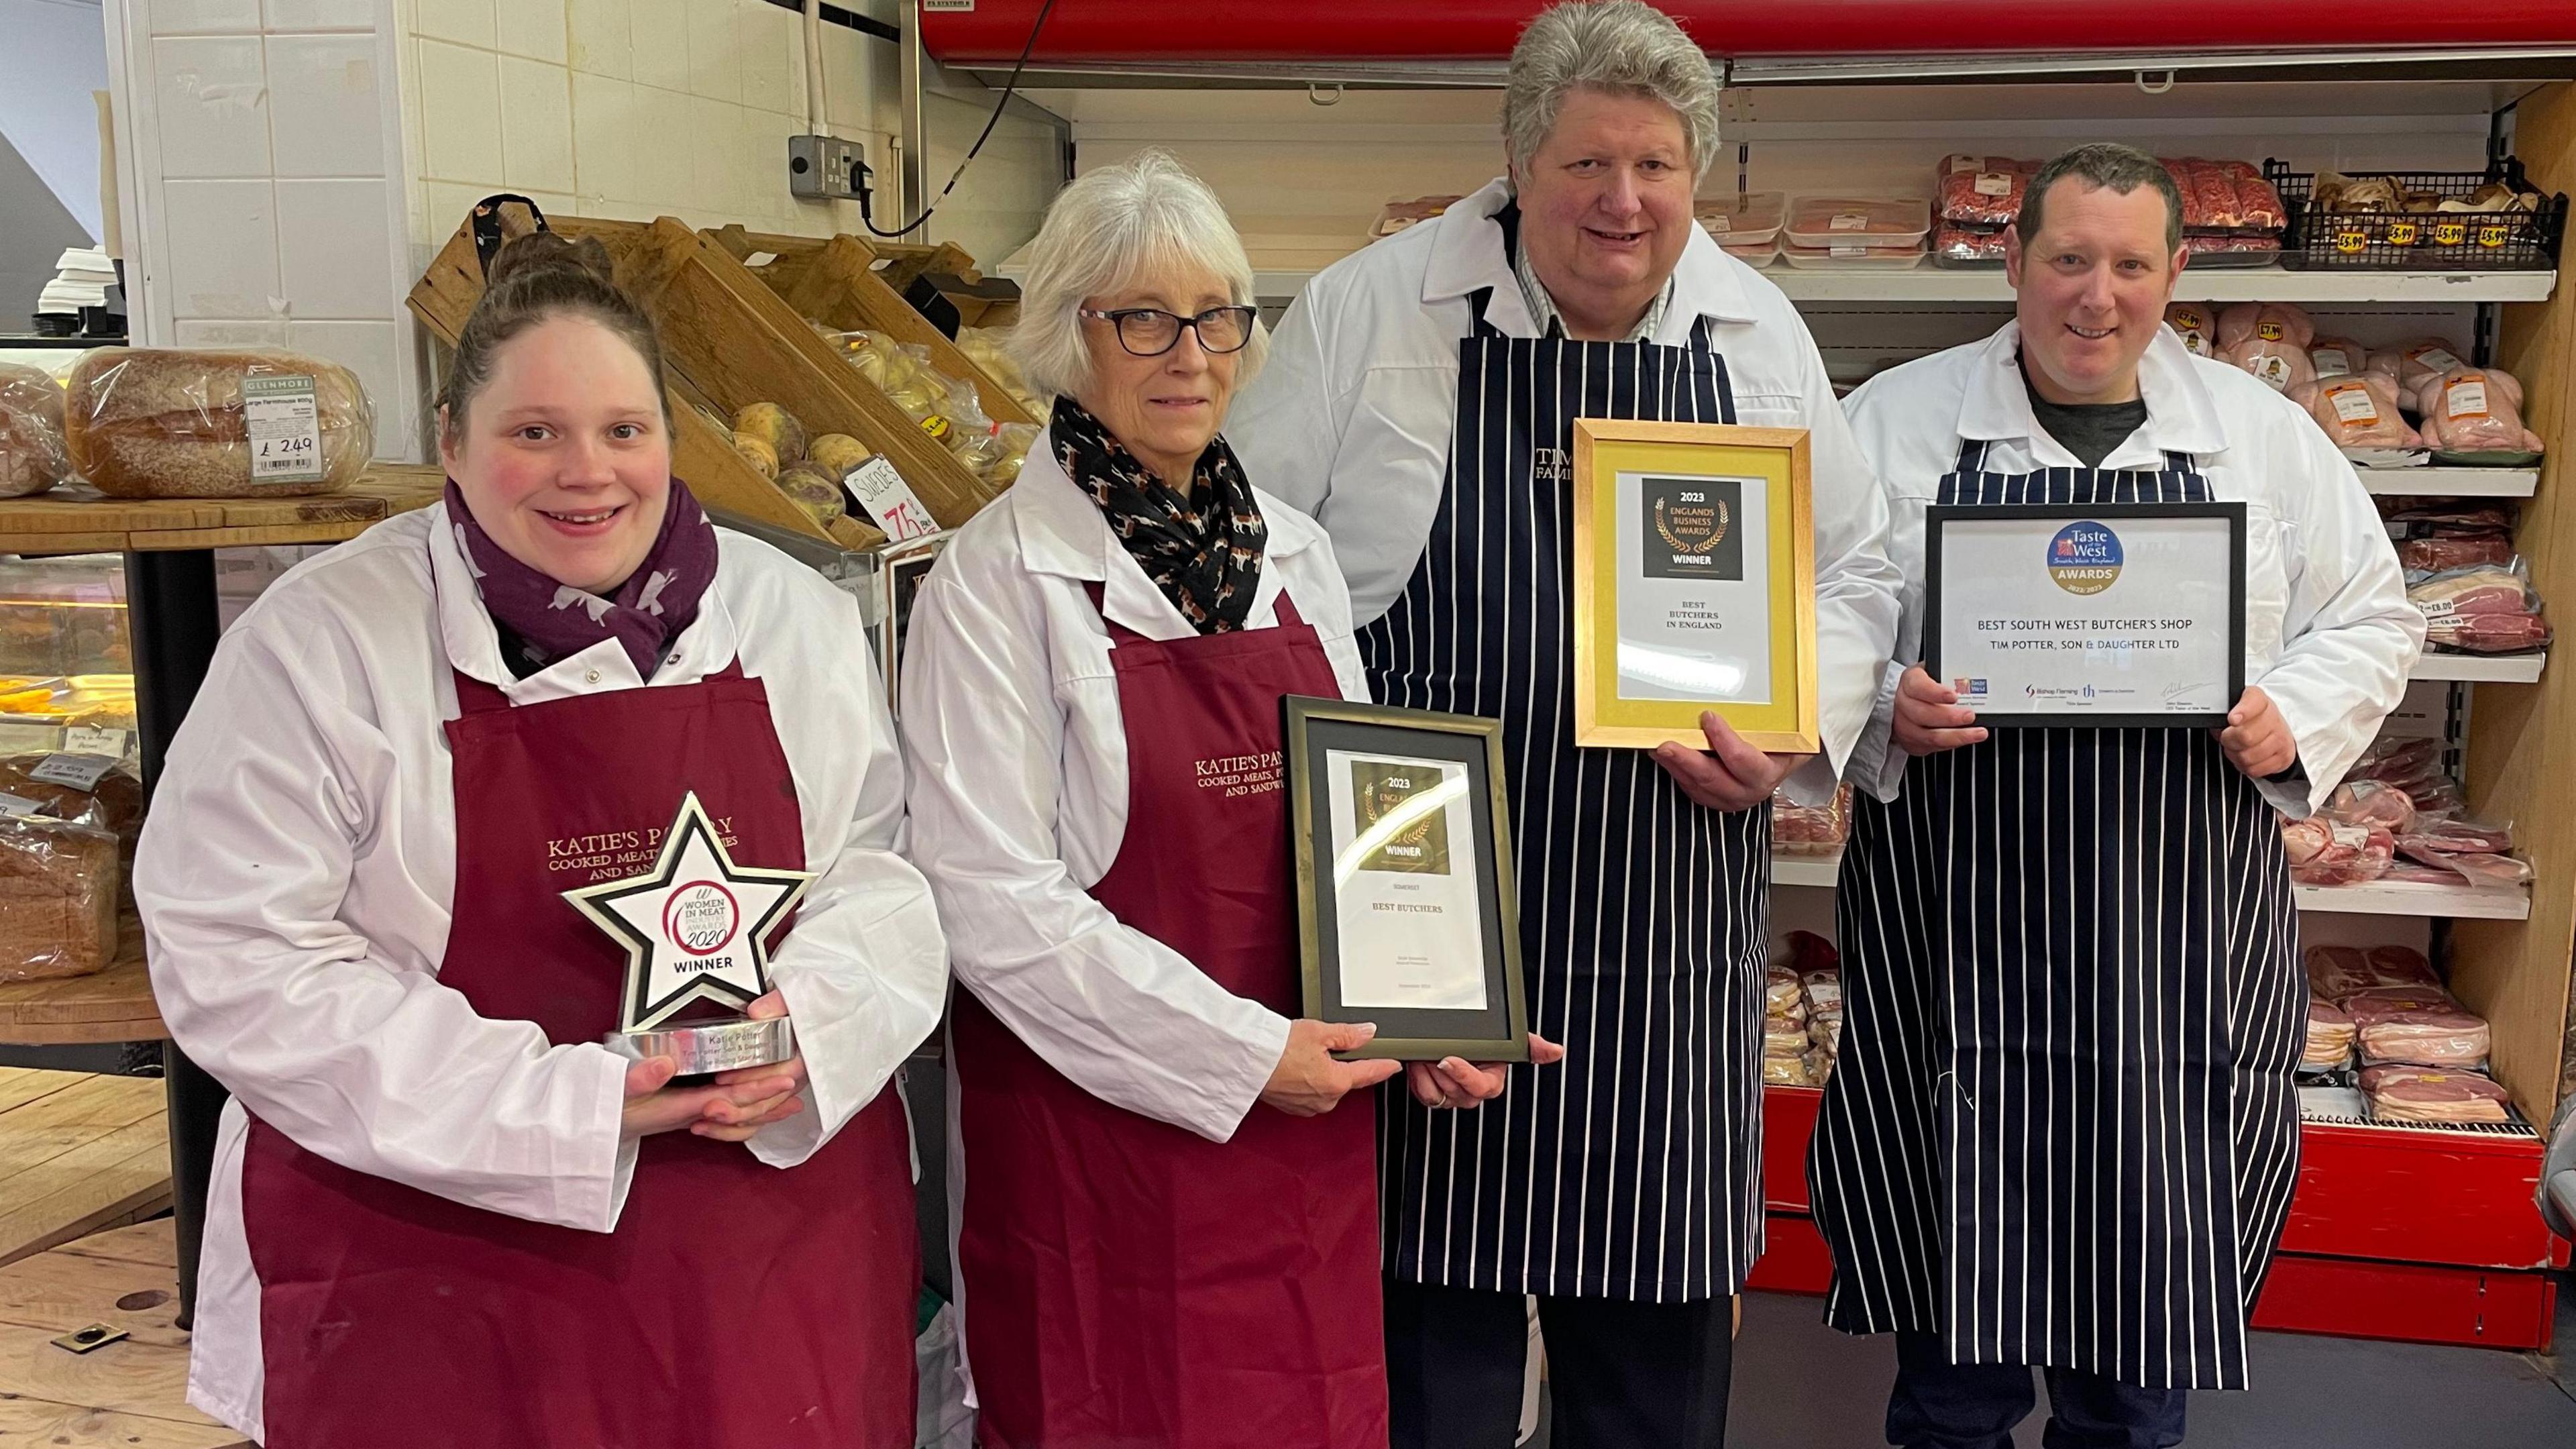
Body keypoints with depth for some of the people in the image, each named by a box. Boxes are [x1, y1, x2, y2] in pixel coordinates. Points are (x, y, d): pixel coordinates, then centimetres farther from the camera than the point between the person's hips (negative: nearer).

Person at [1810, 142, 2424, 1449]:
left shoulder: (2263, 433, 9)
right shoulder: (1894, 421, 4)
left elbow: (2370, 617, 13)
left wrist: (2293, 717, -6)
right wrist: (1883, 707, -16)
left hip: (2184, 941, 2)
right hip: (1957, 929, -1)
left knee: (2150, 1286, 8)